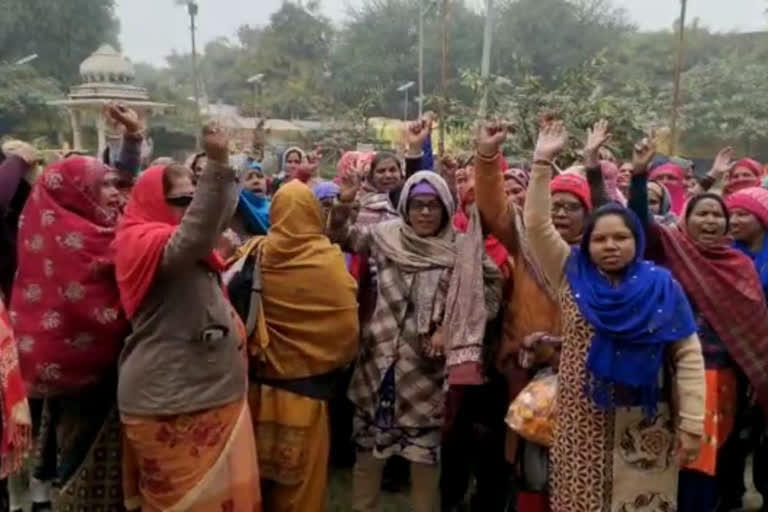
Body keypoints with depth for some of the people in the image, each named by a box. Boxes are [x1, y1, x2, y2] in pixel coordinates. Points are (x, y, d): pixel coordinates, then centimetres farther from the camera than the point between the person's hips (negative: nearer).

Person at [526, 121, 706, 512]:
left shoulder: (661, 285, -3)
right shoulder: (573, 274, 1)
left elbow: (688, 355, -3)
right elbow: (537, 225, -6)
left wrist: (691, 421, -7)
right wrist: (542, 163, -11)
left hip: (645, 425, 0)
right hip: (582, 420, 1)